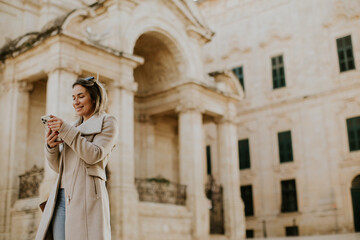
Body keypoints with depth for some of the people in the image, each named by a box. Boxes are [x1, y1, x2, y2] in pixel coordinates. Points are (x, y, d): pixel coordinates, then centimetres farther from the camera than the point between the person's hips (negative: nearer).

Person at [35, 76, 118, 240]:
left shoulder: (108, 123, 6)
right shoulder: (75, 127, 23)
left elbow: (94, 155, -11)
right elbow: (58, 166, 19)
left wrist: (65, 130, -12)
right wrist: (51, 146, -1)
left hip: (85, 196, -6)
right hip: (61, 198, 6)